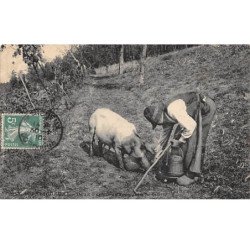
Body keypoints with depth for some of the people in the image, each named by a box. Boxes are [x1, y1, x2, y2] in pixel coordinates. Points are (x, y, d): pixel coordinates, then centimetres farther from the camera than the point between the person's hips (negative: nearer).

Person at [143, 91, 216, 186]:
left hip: (206, 107, -9)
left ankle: (193, 174, 1)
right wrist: (159, 150, 22)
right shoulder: (165, 114, 2)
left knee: (195, 142, -11)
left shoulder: (173, 110, -29)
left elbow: (191, 125, -28)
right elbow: (166, 132, 17)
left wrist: (179, 141, -15)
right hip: (195, 112, 9)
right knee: (179, 134, 7)